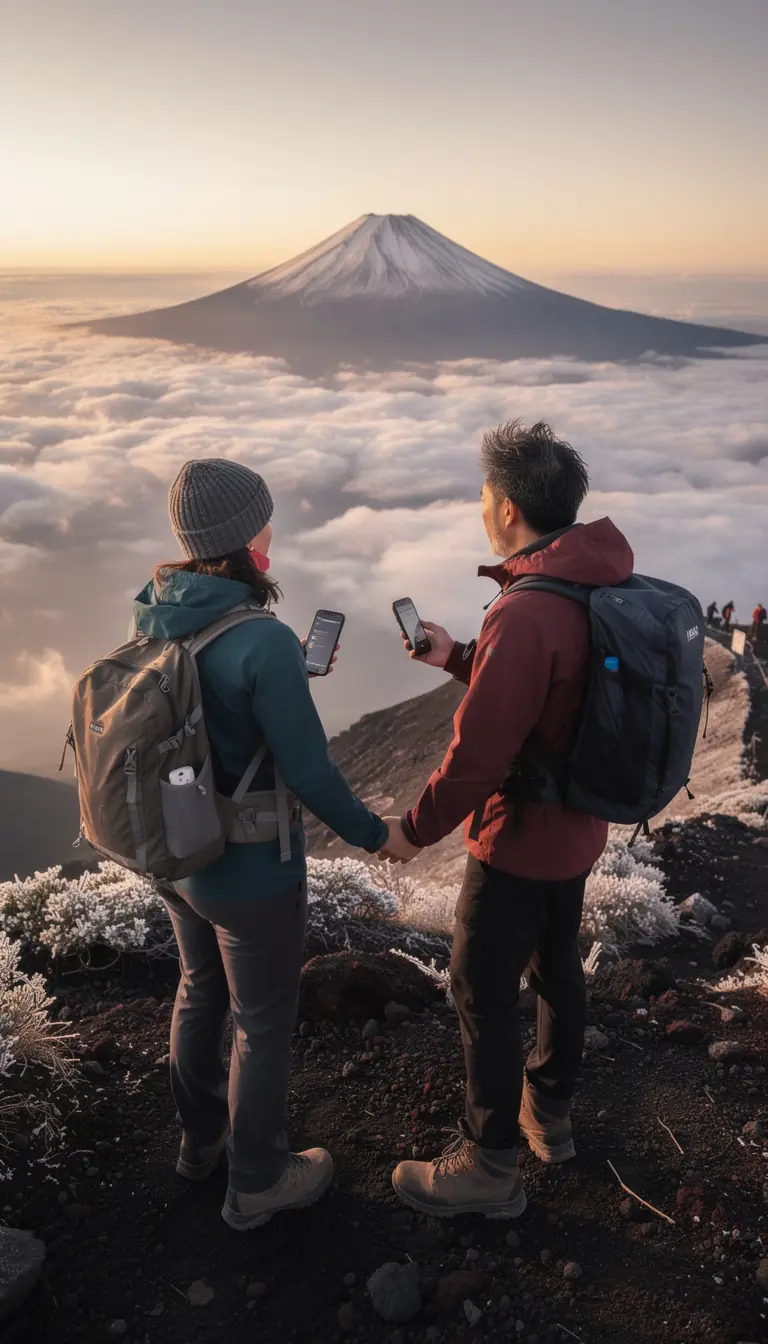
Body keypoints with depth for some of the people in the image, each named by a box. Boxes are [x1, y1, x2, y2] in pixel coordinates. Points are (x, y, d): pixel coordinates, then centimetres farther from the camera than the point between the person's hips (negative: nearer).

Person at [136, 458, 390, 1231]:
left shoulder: (151, 615, -7)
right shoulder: (264, 644, -29)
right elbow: (307, 772, -23)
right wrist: (370, 834, -6)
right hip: (249, 872, -7)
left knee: (200, 990, 29)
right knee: (264, 1025, 16)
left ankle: (201, 1135, 51)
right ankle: (256, 1182, 38)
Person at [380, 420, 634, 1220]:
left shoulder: (524, 614, -31)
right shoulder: (599, 586, -2)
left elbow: (478, 753, -27)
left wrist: (414, 830, -13)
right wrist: (456, 659, 11)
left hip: (519, 839, -9)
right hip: (578, 827, 9)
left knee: (483, 994, 8)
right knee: (557, 965, 24)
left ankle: (489, 1168, 24)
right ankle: (549, 1113, 44)